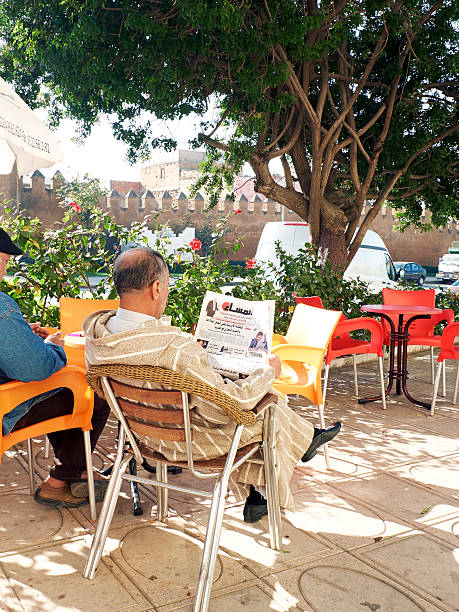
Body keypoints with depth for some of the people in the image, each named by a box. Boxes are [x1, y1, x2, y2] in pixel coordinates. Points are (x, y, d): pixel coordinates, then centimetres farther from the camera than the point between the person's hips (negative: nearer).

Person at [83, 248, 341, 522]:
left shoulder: (95, 332, -15)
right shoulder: (176, 349, -39)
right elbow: (224, 409, -29)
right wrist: (269, 372, -13)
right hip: (190, 440, -7)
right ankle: (305, 439, 51)